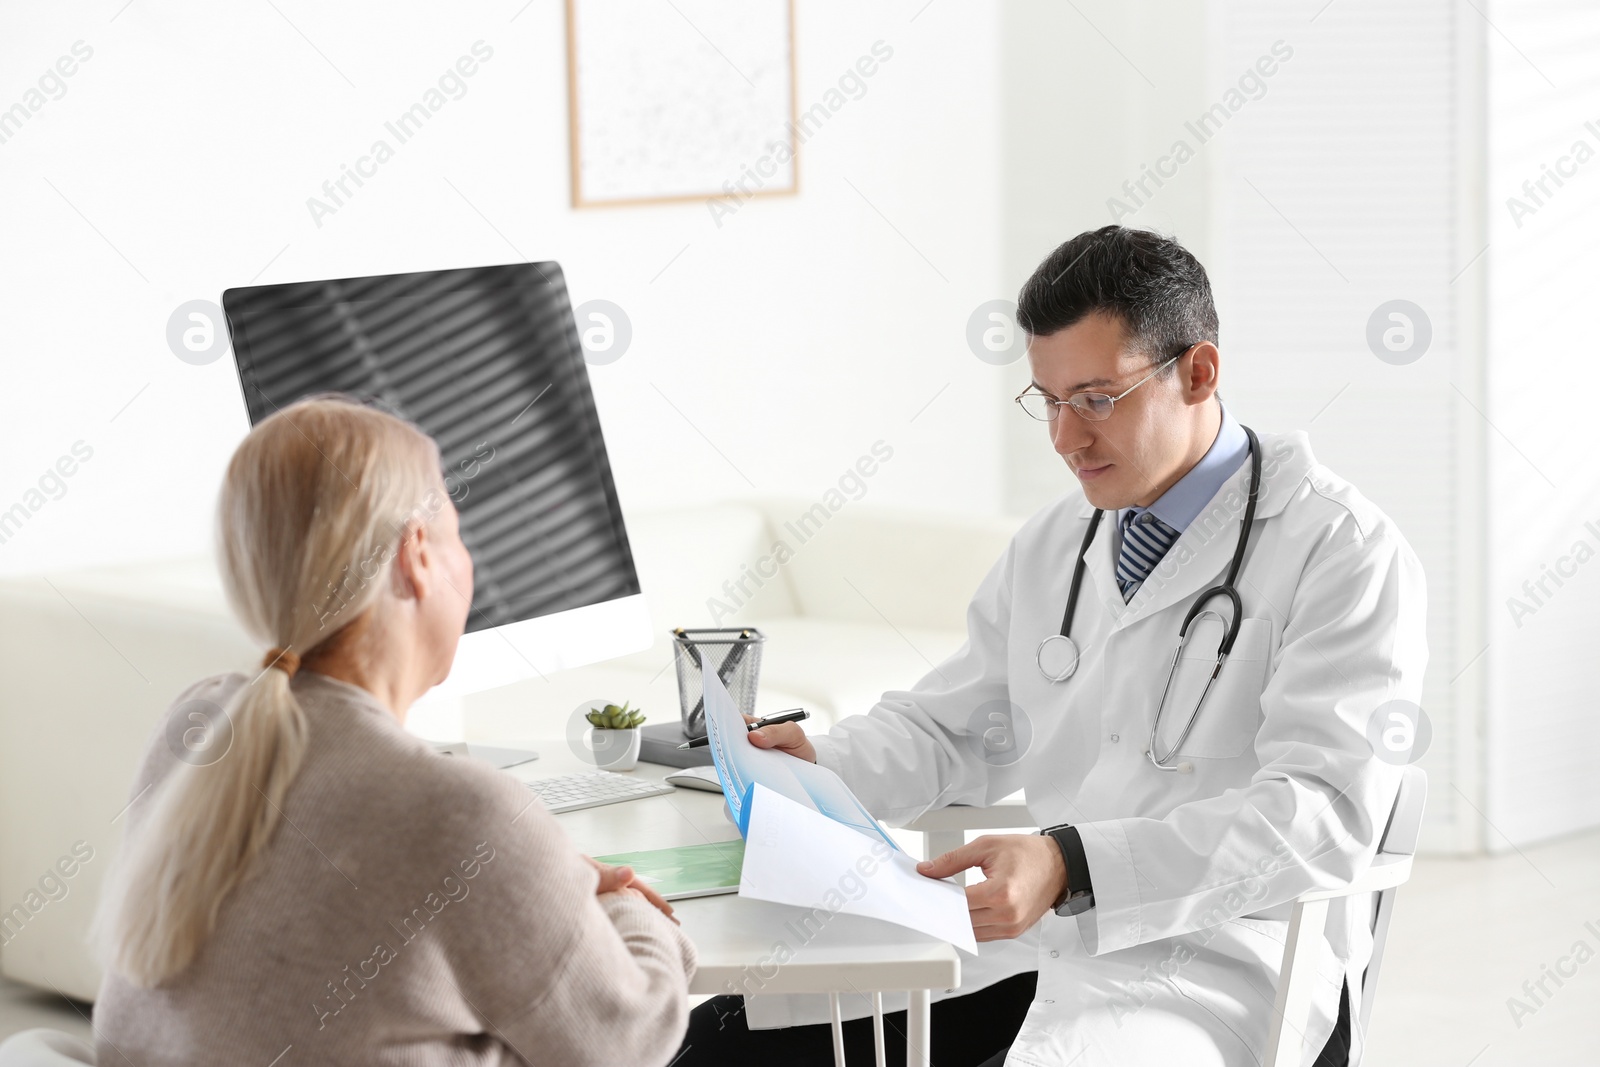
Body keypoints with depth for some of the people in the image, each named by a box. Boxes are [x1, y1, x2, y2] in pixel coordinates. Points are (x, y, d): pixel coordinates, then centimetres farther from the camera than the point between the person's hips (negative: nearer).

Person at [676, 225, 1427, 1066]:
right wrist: (822, 769, 1)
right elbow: (952, 729, 25)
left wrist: (1072, 866, -28)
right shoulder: (1050, 546, 17)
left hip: (1222, 976, -6)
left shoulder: (1345, 553, -6)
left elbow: (1322, 814, -17)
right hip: (1040, 949, 6)